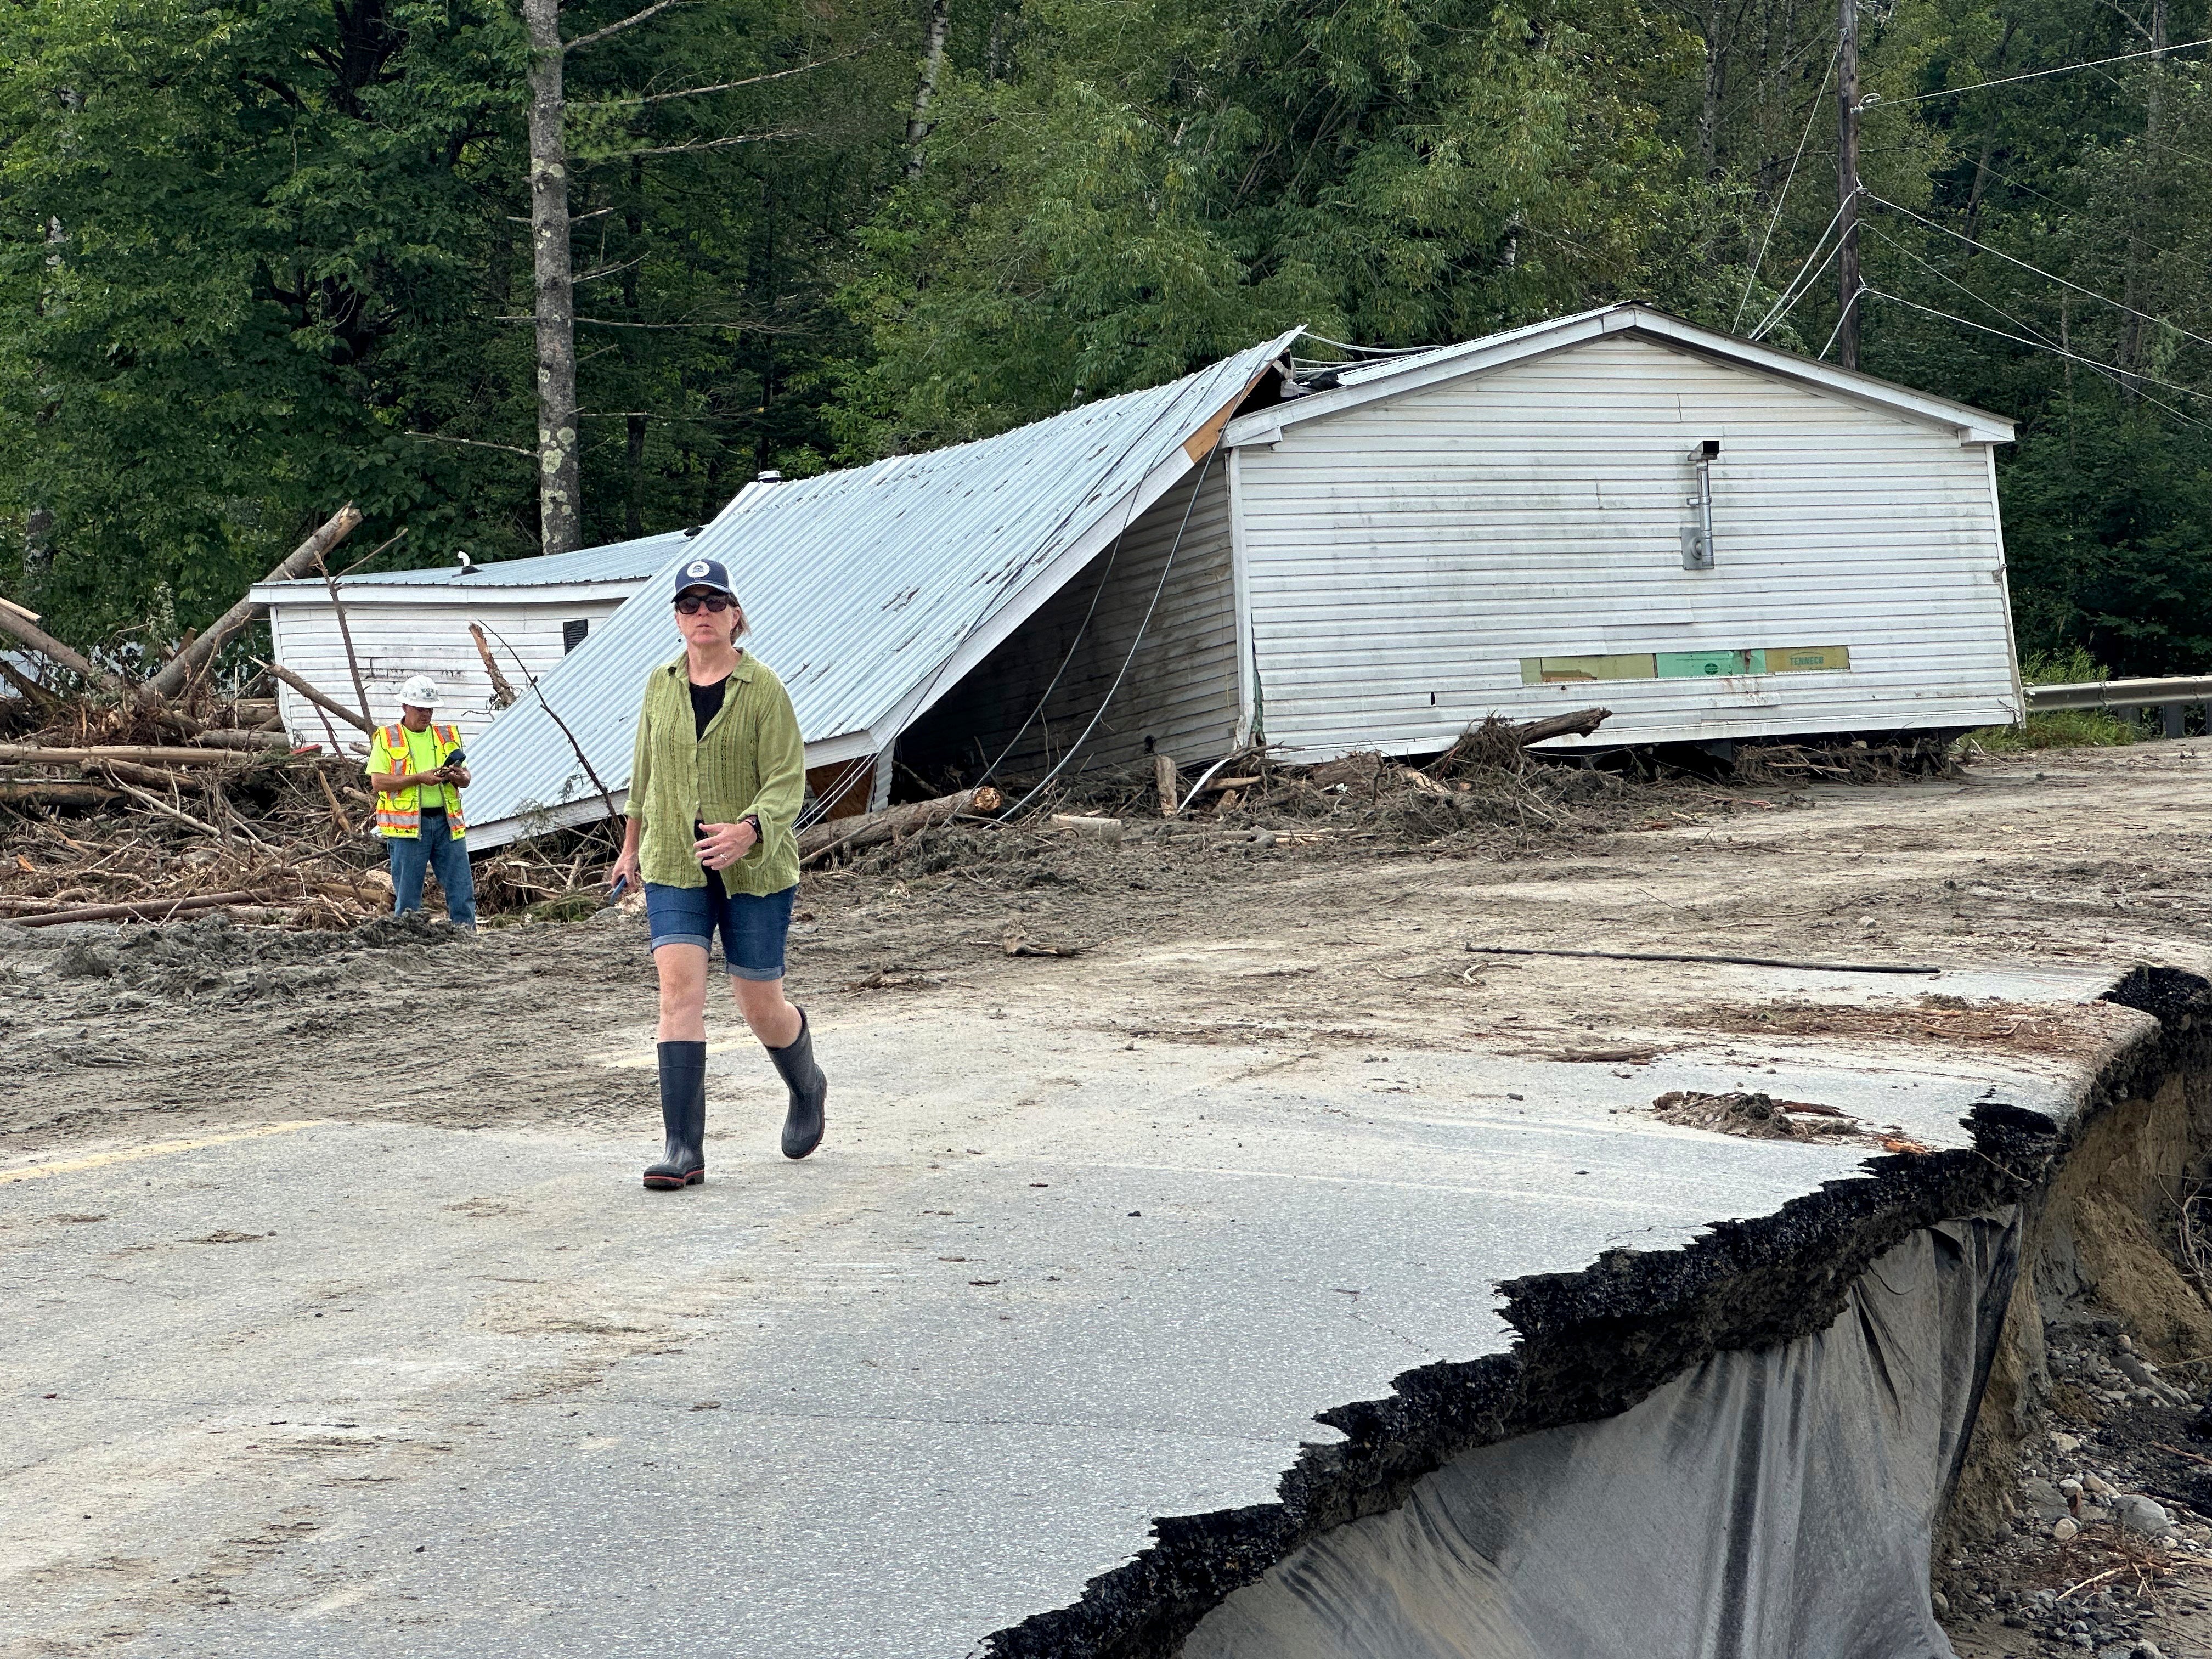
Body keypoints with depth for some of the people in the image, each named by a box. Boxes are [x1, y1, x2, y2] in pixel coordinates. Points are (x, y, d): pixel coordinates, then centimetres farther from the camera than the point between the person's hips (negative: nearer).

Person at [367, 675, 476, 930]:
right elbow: (378, 781, -7)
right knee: (407, 892, 0)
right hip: (407, 824, -4)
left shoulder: (448, 737, 16)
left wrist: (457, 776, -6)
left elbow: (466, 778, 18)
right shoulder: (387, 739, 3)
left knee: (461, 887, 1)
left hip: (447, 822, 4)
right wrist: (420, 778, -15)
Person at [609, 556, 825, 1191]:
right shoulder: (661, 685, 6)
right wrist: (632, 844, 27)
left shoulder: (764, 690, -7)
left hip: (756, 869, -3)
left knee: (760, 1006, 6)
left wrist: (747, 830, -30)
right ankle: (683, 1149, -14)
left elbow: (788, 781, -12)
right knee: (679, 991, -13)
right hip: (674, 866, 3)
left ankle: (806, 1088, 39)